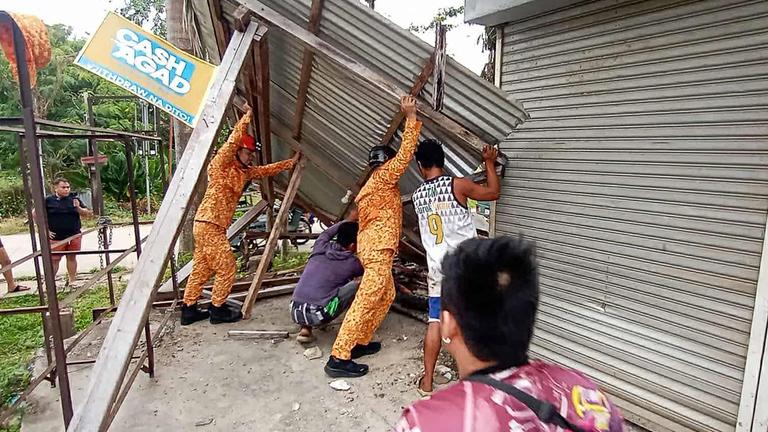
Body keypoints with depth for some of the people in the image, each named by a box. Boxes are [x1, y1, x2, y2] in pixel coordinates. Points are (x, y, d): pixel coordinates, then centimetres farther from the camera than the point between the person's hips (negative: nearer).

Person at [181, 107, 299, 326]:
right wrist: (247, 116, -17)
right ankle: (218, 310, 8)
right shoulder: (221, 164, -6)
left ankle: (189, 310, 21)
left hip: (214, 226, 9)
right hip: (208, 224, -9)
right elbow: (232, 141, -20)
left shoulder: (245, 172, 15)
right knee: (226, 267, -3)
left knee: (201, 269, 13)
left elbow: (268, 170, 23)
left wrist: (292, 162, 24)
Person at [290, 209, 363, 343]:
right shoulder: (352, 263, 1)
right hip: (318, 316, -5)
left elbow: (326, 234, 34)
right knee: (359, 283, 4)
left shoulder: (321, 249, 10)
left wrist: (348, 220, 40)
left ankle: (305, 329, 22)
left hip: (295, 312, 5)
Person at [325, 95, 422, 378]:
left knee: (386, 295, 18)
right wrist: (411, 117, -9)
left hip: (371, 247, 10)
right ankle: (338, 358, -10)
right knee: (366, 301, -11)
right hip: (378, 249, -10)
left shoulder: (370, 187, 22)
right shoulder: (383, 177, -6)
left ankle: (360, 342, 23)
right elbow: (405, 154, -13)